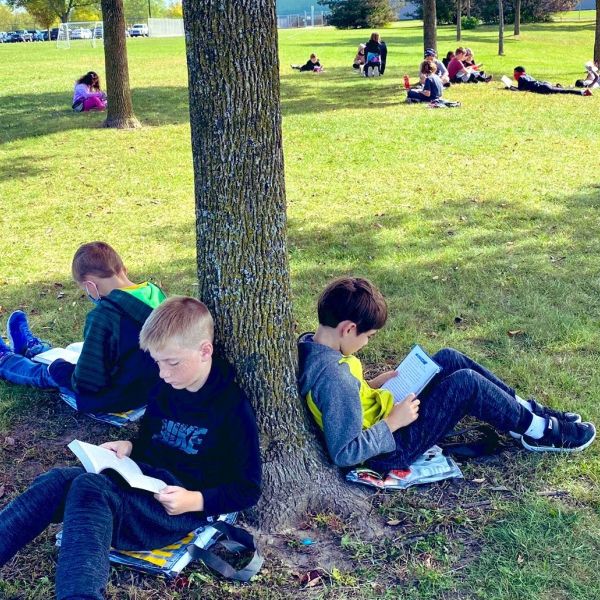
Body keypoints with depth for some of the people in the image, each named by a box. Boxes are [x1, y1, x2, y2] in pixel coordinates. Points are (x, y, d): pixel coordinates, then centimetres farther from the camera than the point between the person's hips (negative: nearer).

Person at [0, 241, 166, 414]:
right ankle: (32, 348, 61)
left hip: (114, 399, -7)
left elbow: (86, 383, -26)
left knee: (47, 374, 20)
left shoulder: (103, 316, -29)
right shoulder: (156, 293, -8)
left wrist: (58, 369, -6)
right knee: (73, 357, 33)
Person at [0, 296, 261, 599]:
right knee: (57, 480, -22)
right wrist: (129, 447, 5)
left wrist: (196, 500, -22)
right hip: (145, 479, 7)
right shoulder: (166, 388, 9)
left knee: (89, 489, -33)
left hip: (180, 505, -7)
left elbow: (247, 490, -8)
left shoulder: (233, 406, -12)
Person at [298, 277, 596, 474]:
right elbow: (345, 453, -32)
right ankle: (538, 430, 10)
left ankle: (526, 409, 20)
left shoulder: (310, 344, -6)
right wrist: (394, 422, -23)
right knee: (466, 383, -13)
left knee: (448, 359, 8)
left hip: (385, 416, 10)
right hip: (391, 447, -9)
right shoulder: (333, 378, -34)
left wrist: (373, 384, 1)